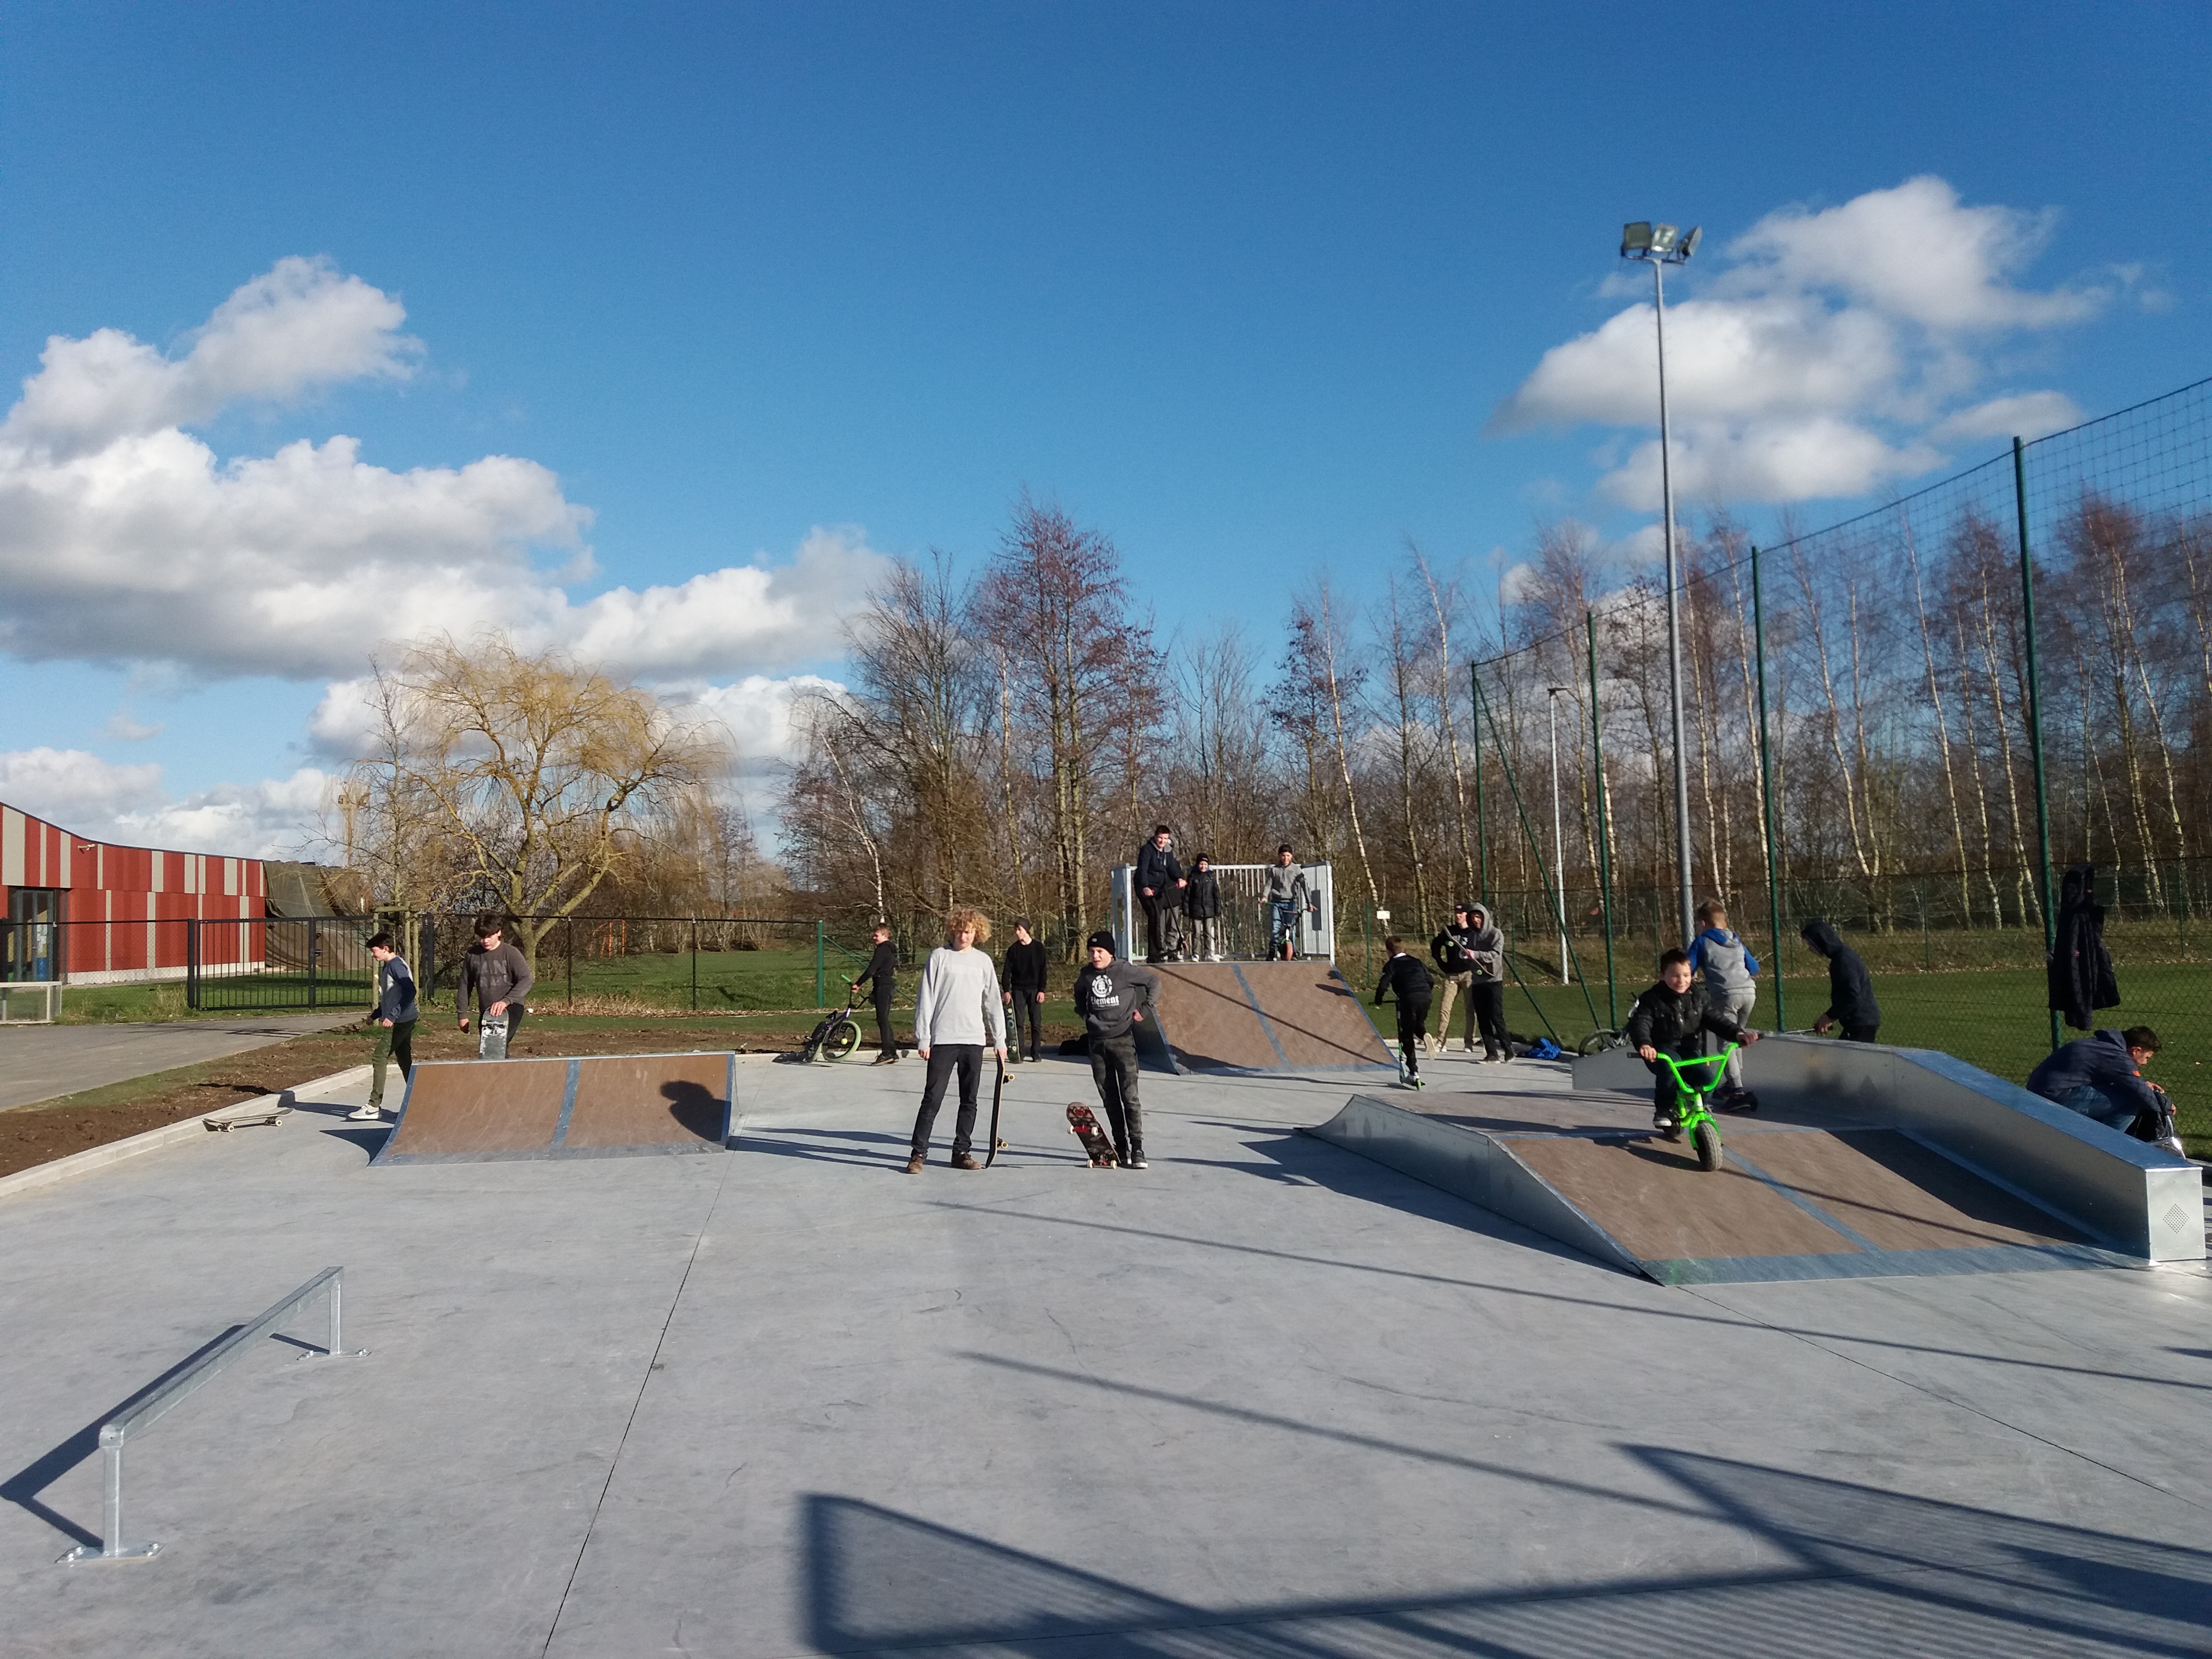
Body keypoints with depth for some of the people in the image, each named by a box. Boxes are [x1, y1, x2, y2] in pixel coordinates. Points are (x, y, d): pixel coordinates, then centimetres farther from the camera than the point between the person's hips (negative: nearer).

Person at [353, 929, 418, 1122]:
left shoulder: (396, 966, -14)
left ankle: (374, 1108, -5)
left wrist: (393, 1015, -28)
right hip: (402, 1021, 10)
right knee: (405, 1061, 11)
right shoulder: (387, 966, 17)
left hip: (400, 1021, -10)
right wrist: (376, 1015, 27)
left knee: (379, 1059, -7)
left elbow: (410, 991, -25)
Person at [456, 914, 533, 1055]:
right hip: (486, 1012, 5)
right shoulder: (473, 954, 5)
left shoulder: (510, 953, -7)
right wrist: (462, 1014, 12)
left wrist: (506, 1001, -26)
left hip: (511, 1009, -5)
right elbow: (465, 985, 14)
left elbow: (527, 979, -15)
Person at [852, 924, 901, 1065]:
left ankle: (886, 1052, -15)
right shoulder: (891, 949, 18)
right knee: (885, 1019, 12)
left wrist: (858, 984, -13)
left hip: (883, 985, -10)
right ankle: (893, 1053, 12)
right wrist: (874, 989, 27)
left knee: (882, 1019, -11)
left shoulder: (882, 949, -12)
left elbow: (871, 970, -18)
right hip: (890, 984, 10)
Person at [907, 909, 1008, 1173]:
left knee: (969, 1101, 8)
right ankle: (919, 1153, 3)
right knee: (932, 1099, -4)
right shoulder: (939, 956, -1)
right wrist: (922, 1038, -7)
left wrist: (1000, 1040, 11)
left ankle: (962, 1152, 17)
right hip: (943, 1039, -4)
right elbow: (925, 999, -2)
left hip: (974, 1041, 4)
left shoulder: (983, 961, 9)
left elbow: (993, 1002, 14)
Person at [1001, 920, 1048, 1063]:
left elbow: (1043, 971, 2)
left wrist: (1042, 990, -5)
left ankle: (1036, 1052, 7)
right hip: (1018, 990, 1)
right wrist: (1006, 990, -6)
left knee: (1036, 1023, 0)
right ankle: (1018, 1052, -1)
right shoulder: (1013, 949, 4)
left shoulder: (1039, 948, 2)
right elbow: (1007, 971, 3)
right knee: (1018, 1022, -3)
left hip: (1034, 990, -1)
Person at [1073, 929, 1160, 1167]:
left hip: (1123, 1039, -5)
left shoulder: (1125, 971, -8)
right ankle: (1121, 1146, 15)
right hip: (1097, 1042, 5)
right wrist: (1084, 1013, 15)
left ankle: (1137, 1148, -8)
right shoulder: (1086, 975, 5)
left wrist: (1144, 1008, 1)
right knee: (1109, 1098, 7)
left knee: (1130, 1095, -10)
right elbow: (1079, 992, 28)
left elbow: (1154, 981, 3)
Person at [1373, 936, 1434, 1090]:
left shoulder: (1391, 965, 9)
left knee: (1407, 1036, 5)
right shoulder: (1416, 962, 24)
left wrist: (1378, 1001, 15)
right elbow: (1430, 981, 23)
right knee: (1419, 1025, 29)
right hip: (1425, 997, 5)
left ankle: (1413, 1073, 0)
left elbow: (1383, 985, -1)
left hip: (1409, 999, -5)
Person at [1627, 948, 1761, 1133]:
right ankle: (1663, 1110, -16)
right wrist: (1644, 1044, -45)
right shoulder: (1652, 1000, -9)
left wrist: (1738, 1033, -15)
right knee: (1669, 1069, -37)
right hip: (1662, 1050, -4)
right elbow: (1640, 1024, -23)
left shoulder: (1697, 996, 6)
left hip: (1690, 1049, 4)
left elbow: (1715, 1019, 4)